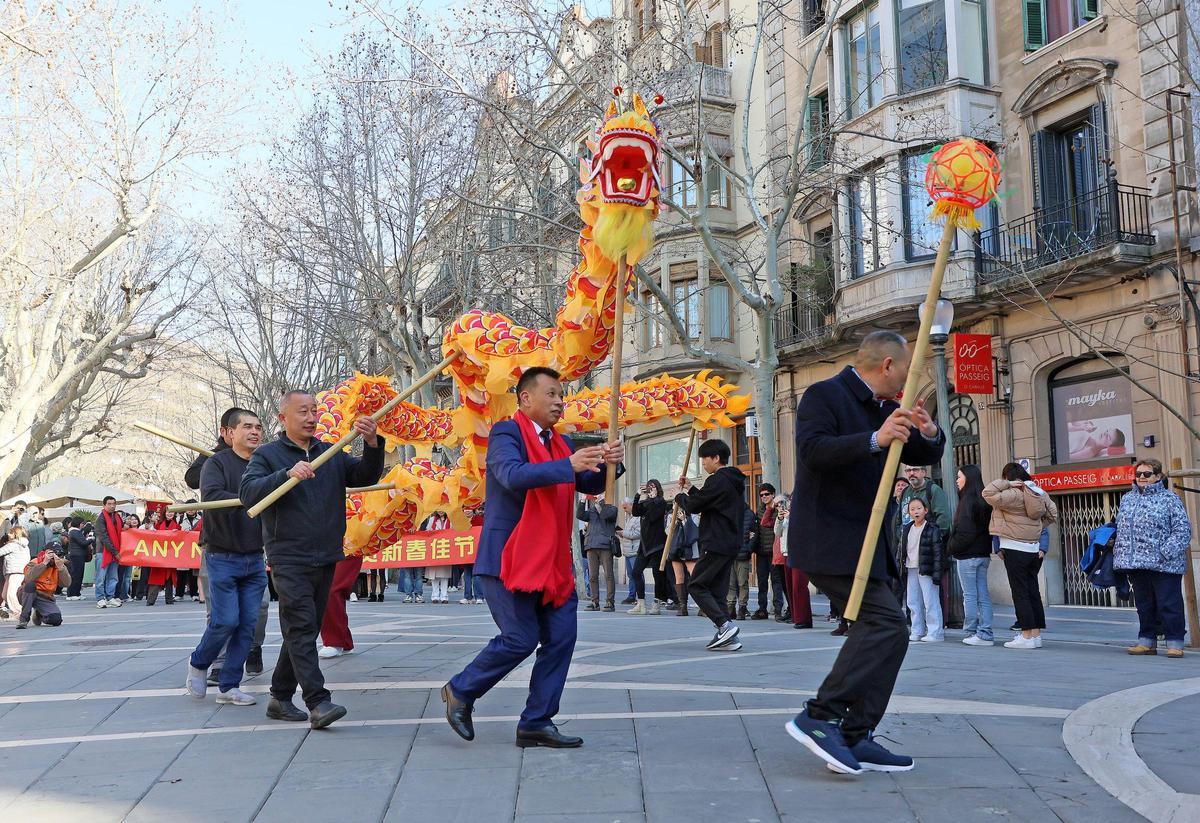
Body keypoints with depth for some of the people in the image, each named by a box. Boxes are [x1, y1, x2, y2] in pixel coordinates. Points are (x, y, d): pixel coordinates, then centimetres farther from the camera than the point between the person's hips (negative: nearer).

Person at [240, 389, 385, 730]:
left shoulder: (332, 454, 14)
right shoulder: (267, 455, 0)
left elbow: (365, 476, 2)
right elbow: (248, 493, -16)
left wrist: (372, 444, -16)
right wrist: (287, 474, -30)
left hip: (325, 559, 6)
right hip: (288, 559, -6)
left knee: (303, 631, 12)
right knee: (302, 626, -14)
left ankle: (280, 698, 24)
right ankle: (318, 702, -18)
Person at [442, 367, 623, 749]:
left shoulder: (560, 443, 15)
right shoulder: (506, 433, -8)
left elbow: (590, 485, 10)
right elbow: (513, 475, -27)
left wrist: (608, 463, -12)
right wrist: (569, 465, -36)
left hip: (551, 561, 8)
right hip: (508, 557, -8)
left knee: (560, 637, 3)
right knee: (521, 639, -8)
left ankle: (536, 723, 14)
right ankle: (461, 691, 16)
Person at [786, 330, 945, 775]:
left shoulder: (885, 408, 16)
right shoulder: (823, 395, -9)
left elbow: (922, 456, 18)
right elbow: (813, 450, -24)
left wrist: (929, 433, -5)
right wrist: (874, 440, -32)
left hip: (863, 539, 10)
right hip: (829, 538, -10)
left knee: (876, 628, 10)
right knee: (887, 625, -18)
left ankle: (854, 738, 14)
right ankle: (820, 717, -16)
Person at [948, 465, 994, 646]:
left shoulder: (968, 501, -15)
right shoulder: (983, 501, 10)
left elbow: (964, 531, -18)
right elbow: (988, 528, 12)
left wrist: (951, 548, -6)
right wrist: (987, 548, 13)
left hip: (967, 555, -8)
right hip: (983, 554, 8)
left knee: (969, 596, -1)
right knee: (983, 596, 7)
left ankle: (972, 632, 2)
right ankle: (985, 634, 8)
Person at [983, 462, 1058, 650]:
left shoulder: (1012, 494, -17)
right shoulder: (1039, 492, 9)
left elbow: (988, 493, -24)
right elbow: (1052, 514, 18)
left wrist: (1006, 484, -14)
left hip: (1015, 549, -8)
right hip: (1035, 548, 8)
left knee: (1020, 593, -4)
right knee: (1033, 591, 12)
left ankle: (1027, 636, -3)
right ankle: (1036, 634, 15)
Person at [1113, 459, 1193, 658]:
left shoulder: (1169, 498, 0)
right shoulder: (1127, 499, 17)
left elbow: (1182, 529, -6)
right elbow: (1120, 528, 23)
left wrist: (1168, 552, -16)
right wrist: (1120, 555, 13)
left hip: (1163, 565, -5)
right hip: (1135, 563, 5)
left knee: (1169, 604, -3)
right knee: (1144, 605, 12)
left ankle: (1175, 643, 5)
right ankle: (1147, 641, 20)